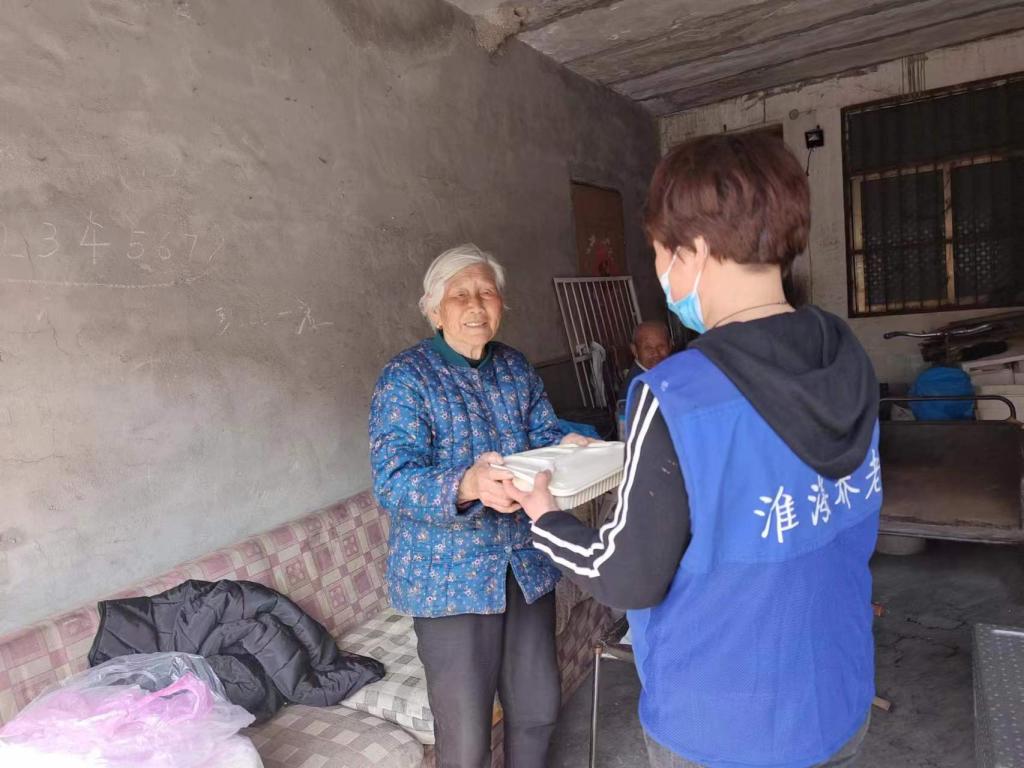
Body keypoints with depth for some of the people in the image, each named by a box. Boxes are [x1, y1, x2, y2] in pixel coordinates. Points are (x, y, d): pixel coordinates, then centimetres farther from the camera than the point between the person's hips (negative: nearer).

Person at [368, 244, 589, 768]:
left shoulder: (516, 368, 6)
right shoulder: (406, 378, -12)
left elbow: (545, 436, 6)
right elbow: (392, 483, -22)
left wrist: (567, 449, -19)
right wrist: (467, 486, -41)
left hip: (527, 566, 6)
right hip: (450, 577, -5)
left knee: (537, 709, 19)